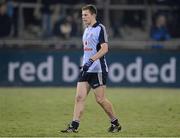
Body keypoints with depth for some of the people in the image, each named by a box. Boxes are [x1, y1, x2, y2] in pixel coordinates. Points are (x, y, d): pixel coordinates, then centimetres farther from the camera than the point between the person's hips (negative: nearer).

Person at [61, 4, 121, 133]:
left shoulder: (100, 28, -10)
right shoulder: (87, 30, 16)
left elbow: (104, 48, -19)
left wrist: (91, 60, -27)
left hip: (98, 70, -8)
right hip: (86, 69, 8)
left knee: (100, 99, -3)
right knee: (79, 97, -3)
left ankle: (116, 123, 14)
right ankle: (74, 125, -6)